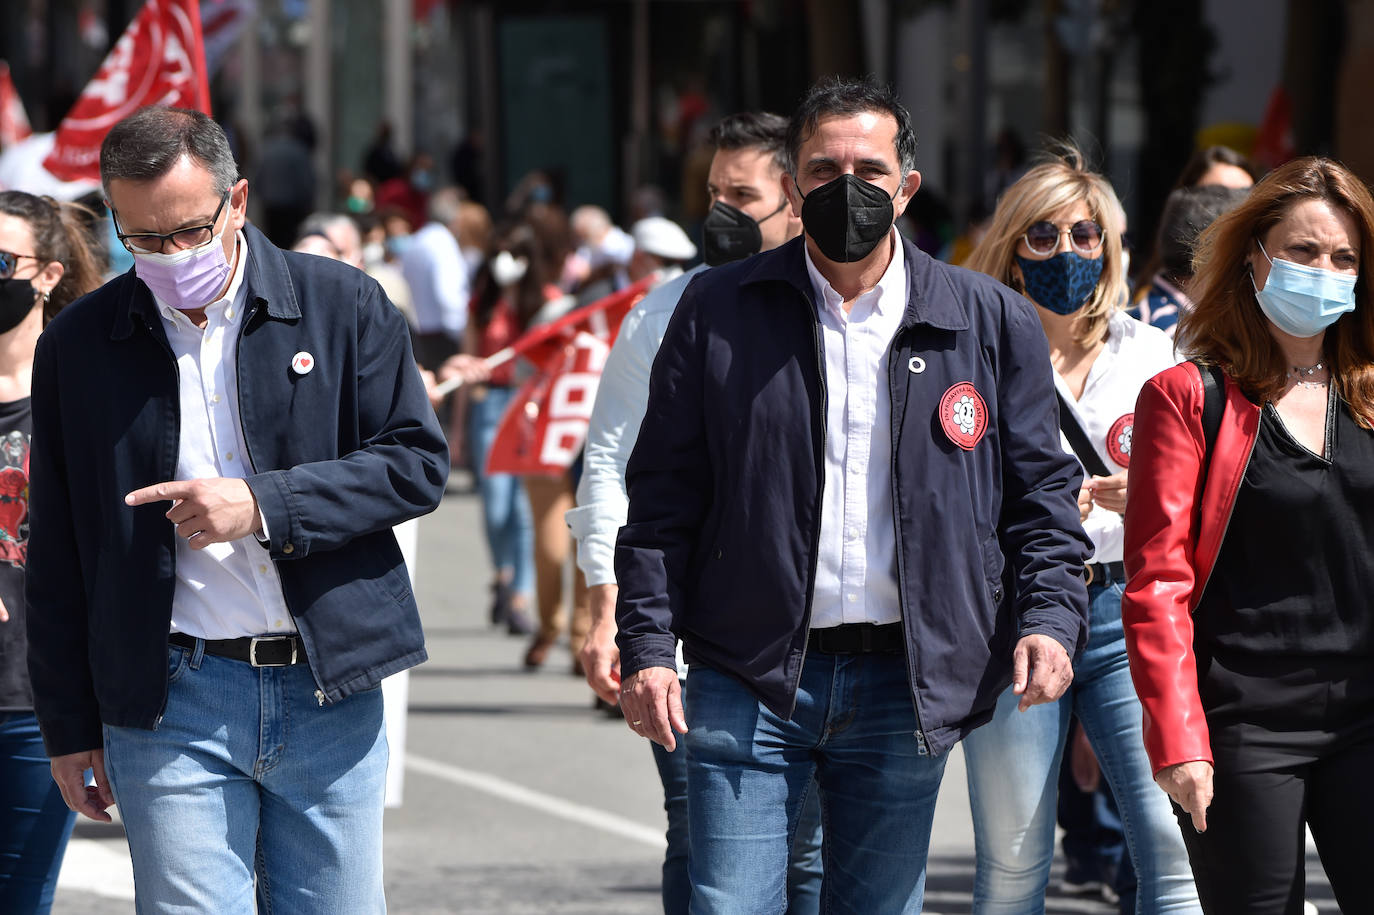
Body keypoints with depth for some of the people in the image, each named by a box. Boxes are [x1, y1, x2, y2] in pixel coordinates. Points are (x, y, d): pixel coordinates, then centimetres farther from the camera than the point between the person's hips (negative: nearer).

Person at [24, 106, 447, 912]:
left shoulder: (344, 305, 2)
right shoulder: (79, 345, 4)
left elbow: (419, 462, -1)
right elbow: (58, 558, 9)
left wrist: (265, 505, -14)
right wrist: (71, 725, 8)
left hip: (330, 693, 0)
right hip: (171, 708, 0)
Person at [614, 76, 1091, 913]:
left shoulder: (991, 324, 5)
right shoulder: (721, 311, 3)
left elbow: (1043, 492, 8)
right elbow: (664, 498, 4)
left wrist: (1051, 617, -9)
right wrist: (648, 647, -5)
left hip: (905, 685, 1)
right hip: (749, 679, -1)